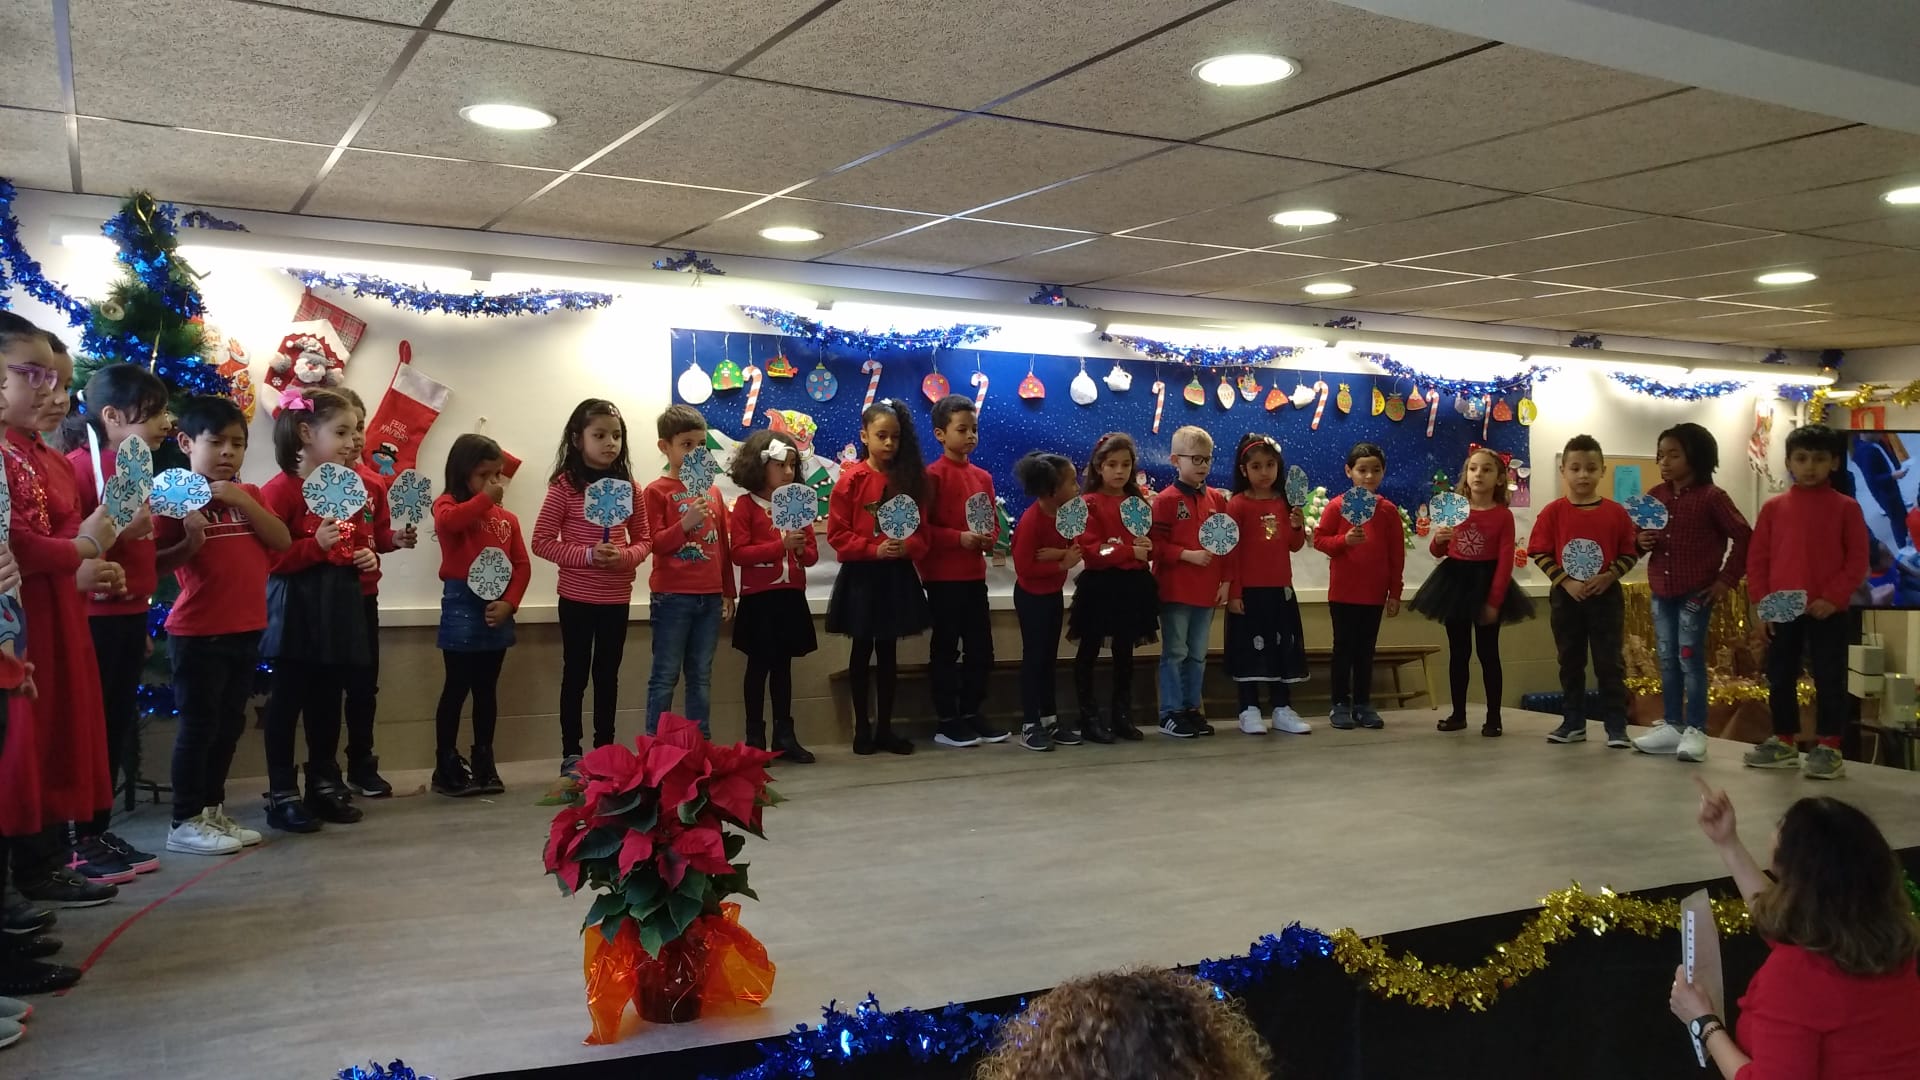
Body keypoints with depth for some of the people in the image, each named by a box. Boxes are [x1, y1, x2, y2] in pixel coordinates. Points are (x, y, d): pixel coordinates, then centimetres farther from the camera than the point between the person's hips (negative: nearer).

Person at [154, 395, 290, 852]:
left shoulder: (247, 495, 12)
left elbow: (282, 540, -3)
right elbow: (154, 562, -10)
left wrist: (240, 499, -11)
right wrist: (190, 543, -27)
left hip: (245, 629, 7)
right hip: (198, 633, -7)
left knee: (230, 724, 14)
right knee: (198, 724, -1)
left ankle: (213, 810, 25)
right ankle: (185, 822, 8)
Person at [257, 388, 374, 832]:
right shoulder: (281, 489, -12)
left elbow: (360, 541, 23)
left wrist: (368, 557, 2)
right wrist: (315, 546, -26)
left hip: (340, 607, 7)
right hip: (297, 607, -7)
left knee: (329, 700, 14)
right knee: (288, 700, 1)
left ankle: (325, 785, 24)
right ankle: (282, 795, 7)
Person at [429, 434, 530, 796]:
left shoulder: (507, 518, 11)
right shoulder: (448, 504, -2)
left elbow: (521, 565, 7)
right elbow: (447, 521, -28)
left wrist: (509, 602, -7)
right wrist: (485, 499, -20)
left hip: (497, 609, 5)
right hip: (462, 606, -5)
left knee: (486, 689, 12)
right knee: (457, 688, -1)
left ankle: (484, 764, 20)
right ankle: (447, 766, 7)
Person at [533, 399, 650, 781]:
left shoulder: (630, 488, 2)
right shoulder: (564, 487, -9)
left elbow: (644, 539, 7)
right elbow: (542, 541, -9)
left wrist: (625, 556, -14)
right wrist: (587, 555, -20)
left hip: (617, 598, 3)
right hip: (577, 598, -3)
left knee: (608, 674, 12)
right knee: (576, 674, 5)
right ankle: (571, 755, 14)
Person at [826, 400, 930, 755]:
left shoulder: (910, 479, 5)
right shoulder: (851, 479, -7)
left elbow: (921, 529, 7)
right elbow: (837, 532, -10)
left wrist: (907, 547, -14)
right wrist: (874, 550, -20)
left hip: (897, 575, 3)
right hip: (861, 575, -3)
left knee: (888, 651, 10)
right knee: (862, 651, 6)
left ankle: (885, 726, 18)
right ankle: (862, 727, 16)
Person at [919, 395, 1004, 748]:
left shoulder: (983, 477, 11)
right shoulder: (933, 475, -9)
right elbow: (921, 527, -13)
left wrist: (988, 539, -3)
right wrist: (959, 538, -21)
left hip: (975, 575, 7)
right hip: (943, 577, -6)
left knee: (981, 648, 10)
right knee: (945, 649, 1)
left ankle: (972, 713, 23)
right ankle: (946, 722, 8)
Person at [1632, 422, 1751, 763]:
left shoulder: (1711, 497, -9)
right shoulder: (1655, 496, 8)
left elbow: (1744, 537, -7)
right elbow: (1643, 535, 19)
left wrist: (1727, 578, -9)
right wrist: (1642, 541, -5)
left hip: (1696, 592, -6)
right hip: (1661, 591, 6)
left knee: (1690, 660, -5)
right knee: (1667, 661, 10)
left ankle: (1695, 730, 3)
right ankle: (1671, 725, 19)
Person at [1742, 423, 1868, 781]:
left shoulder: (1846, 508, -1)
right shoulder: (1774, 507, 5)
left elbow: (1858, 560, -3)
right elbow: (1757, 559, 5)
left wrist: (1833, 597, -13)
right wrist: (1759, 605, 0)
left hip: (1827, 612, -3)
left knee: (1829, 680, 1)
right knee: (1780, 678, 10)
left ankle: (1829, 749, 7)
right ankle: (1783, 742, 23)